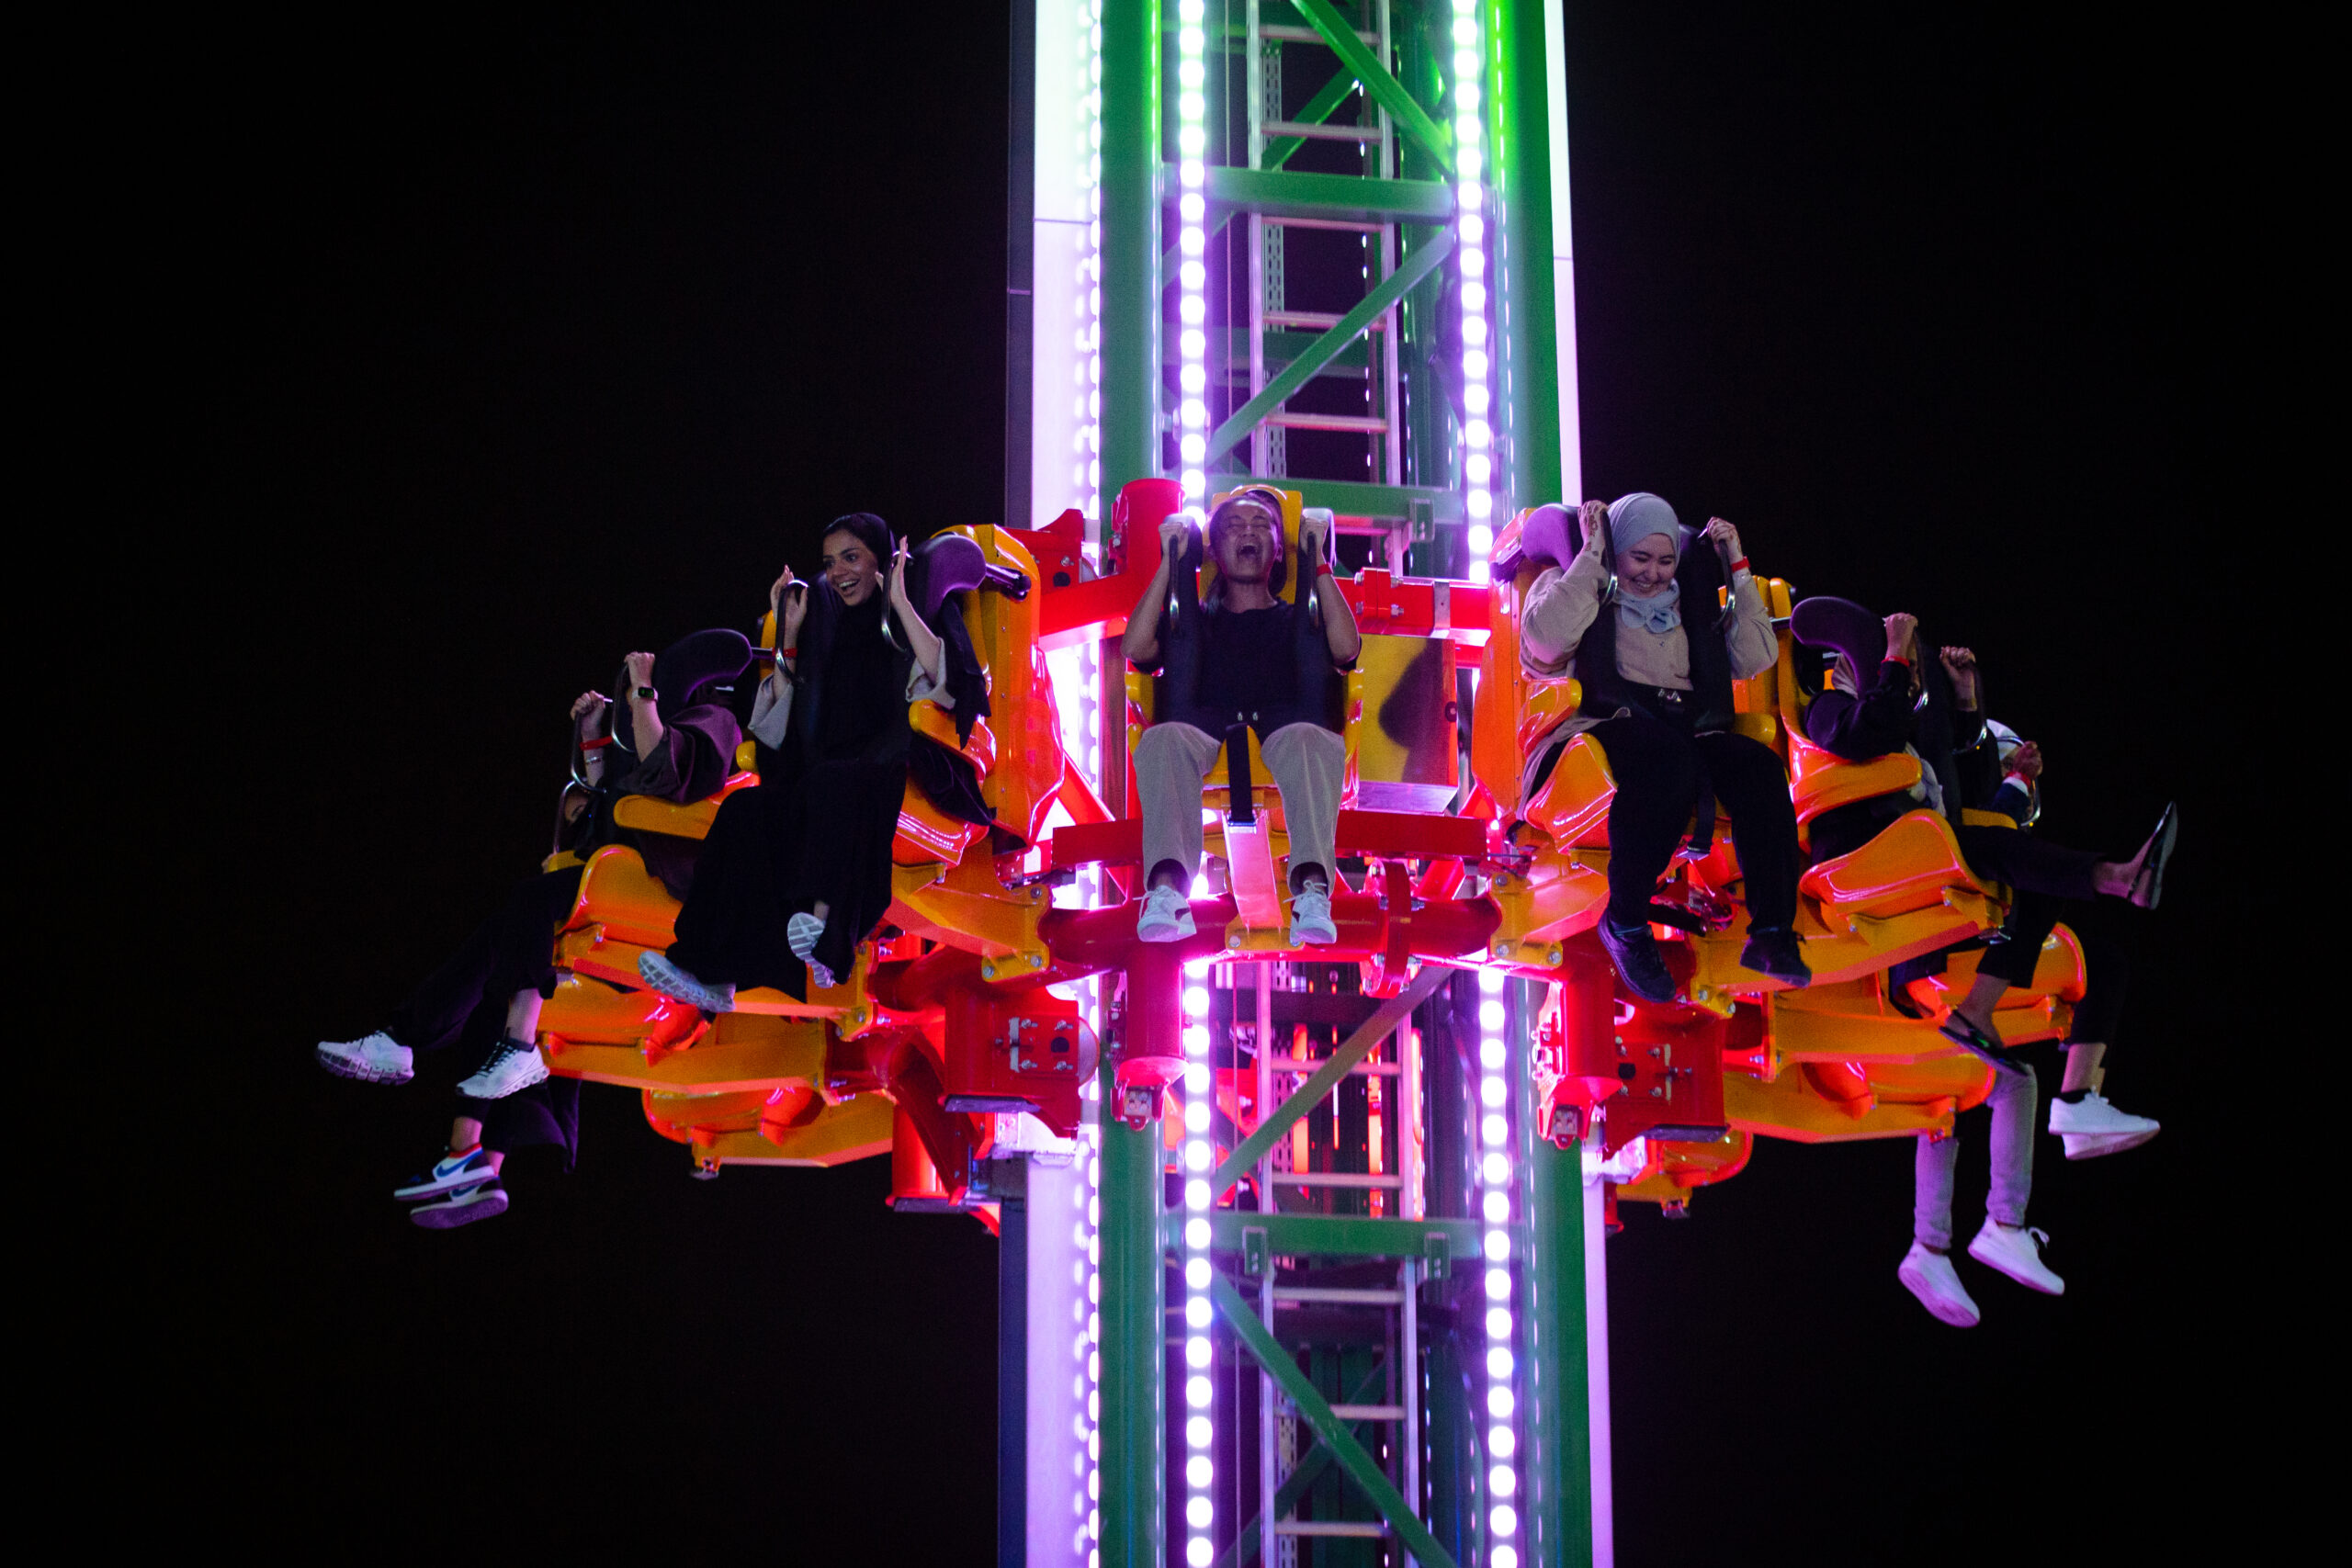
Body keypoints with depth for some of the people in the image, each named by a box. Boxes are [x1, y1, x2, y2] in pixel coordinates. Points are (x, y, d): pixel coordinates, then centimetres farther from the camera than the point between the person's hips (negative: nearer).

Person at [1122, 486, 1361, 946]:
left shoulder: (1295, 619, 33)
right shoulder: (1196, 619, 34)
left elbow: (1346, 648, 10)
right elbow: (1135, 648, 14)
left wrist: (1316, 561, 14)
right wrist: (1170, 561, 17)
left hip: (1285, 724, 0)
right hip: (1204, 729, 0)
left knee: (1313, 740, -40)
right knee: (1162, 740, -38)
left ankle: (1312, 887, -62)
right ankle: (1167, 885, -59)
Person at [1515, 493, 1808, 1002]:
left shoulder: (1687, 600, 27)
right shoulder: (1577, 588, 14)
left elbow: (1755, 658, 17)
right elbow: (1546, 638, -10)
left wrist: (1737, 568, 16)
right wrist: (1591, 554, -3)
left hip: (1688, 735, 5)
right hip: (1605, 728, -4)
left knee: (1758, 765, -29)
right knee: (1665, 753, -40)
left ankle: (1772, 933, -34)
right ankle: (1625, 922, -28)